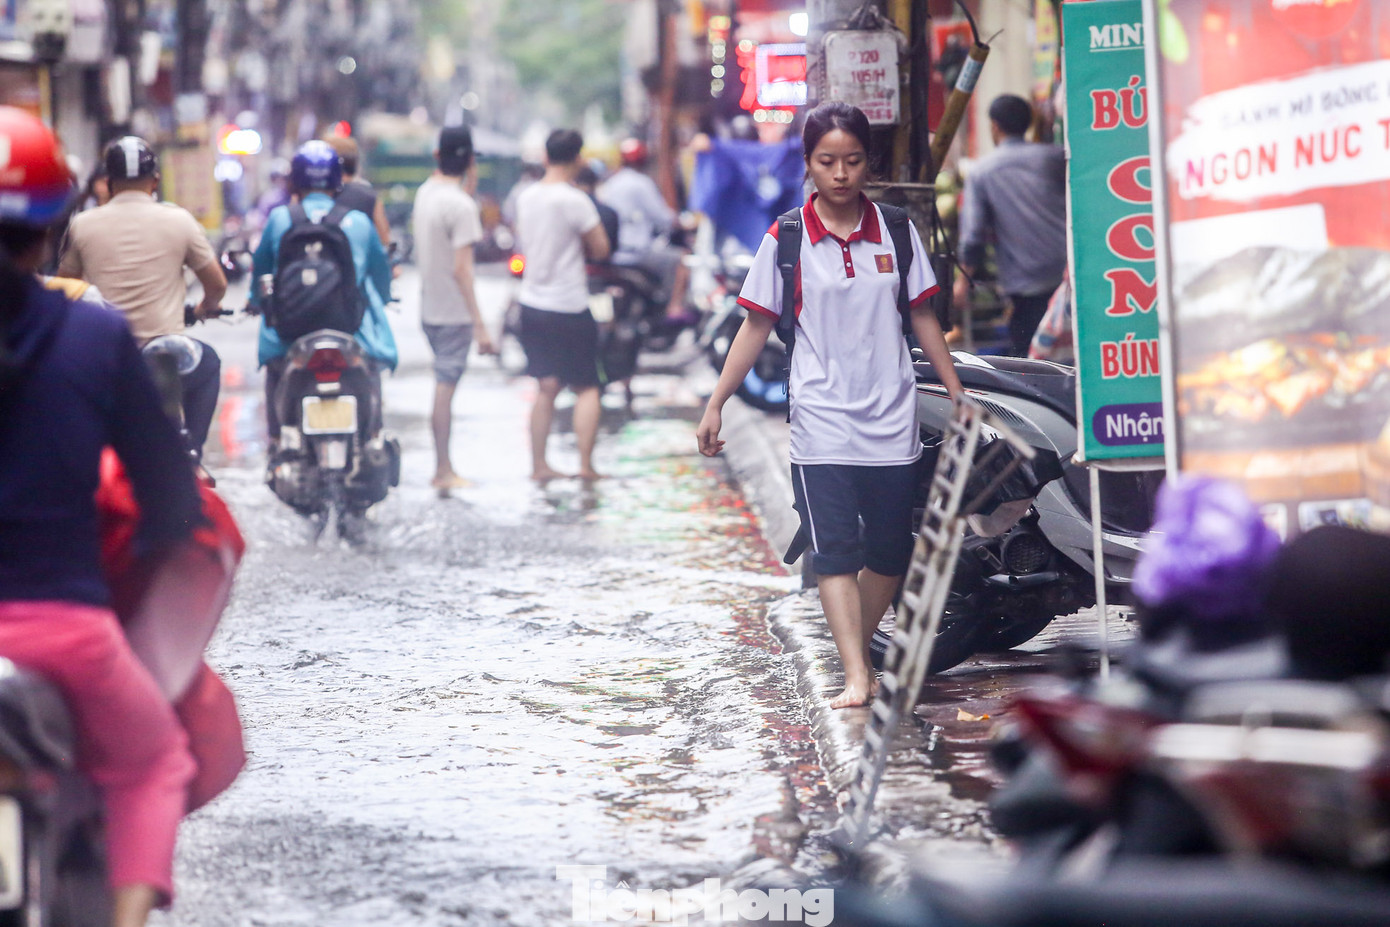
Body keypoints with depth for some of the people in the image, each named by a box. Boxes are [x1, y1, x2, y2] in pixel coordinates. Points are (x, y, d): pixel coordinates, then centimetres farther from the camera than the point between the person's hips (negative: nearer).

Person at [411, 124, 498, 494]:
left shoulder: (424, 193, 6)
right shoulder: (460, 204, -18)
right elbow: (461, 269, -21)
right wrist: (480, 324, -20)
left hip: (429, 307, 8)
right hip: (454, 311, -8)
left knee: (444, 385, 15)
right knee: (446, 387, -5)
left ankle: (443, 469, 18)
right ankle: (444, 472, -2)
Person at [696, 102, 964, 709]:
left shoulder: (895, 231, 5)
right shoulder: (787, 239, -1)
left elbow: (921, 317, 14)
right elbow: (757, 326, 3)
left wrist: (956, 390, 14)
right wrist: (716, 405, 0)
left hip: (892, 420, 3)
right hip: (822, 422, -3)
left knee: (890, 555, 6)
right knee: (834, 553, -11)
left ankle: (862, 652, 24)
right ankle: (855, 677, -16)